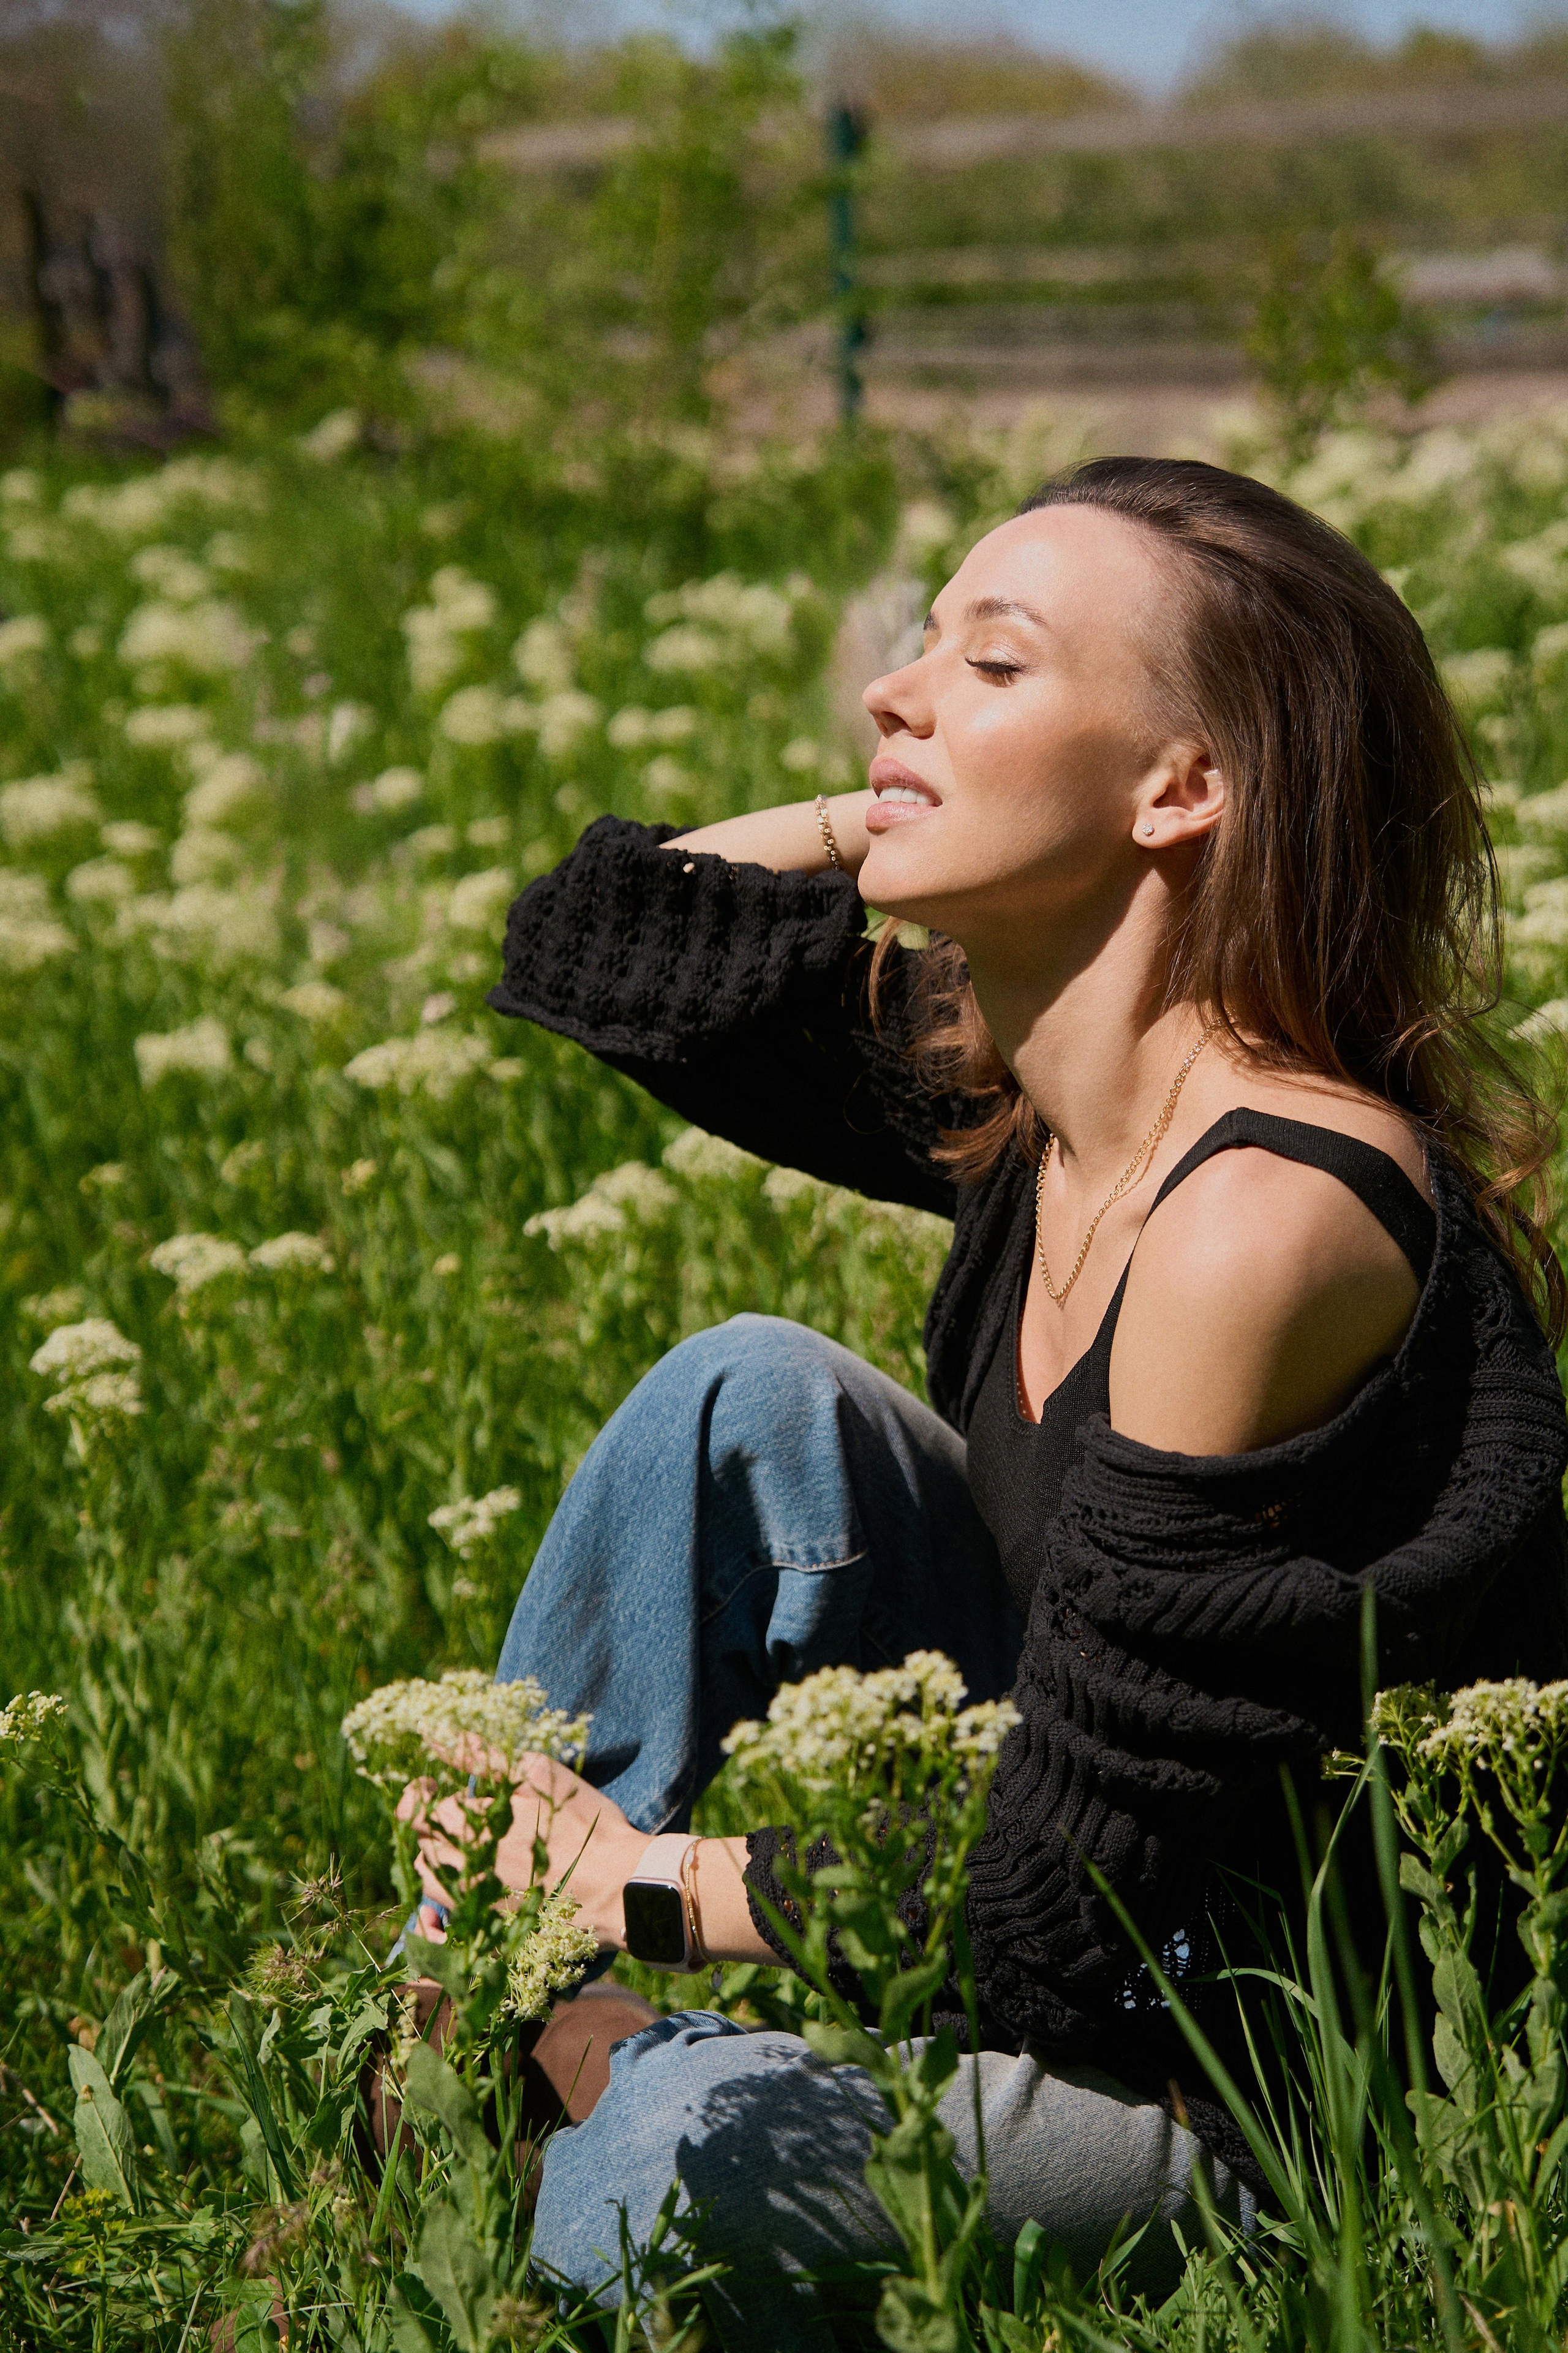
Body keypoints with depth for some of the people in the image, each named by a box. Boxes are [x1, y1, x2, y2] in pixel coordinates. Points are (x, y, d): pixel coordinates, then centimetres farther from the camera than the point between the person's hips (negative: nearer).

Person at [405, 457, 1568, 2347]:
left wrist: (637, 1885, -10)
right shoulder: (1016, 1089, -3)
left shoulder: (1269, 1215, -29)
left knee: (685, 2152, -32)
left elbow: (1058, 1919, -26)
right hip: (1132, 1892, 9)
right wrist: (896, 819, -4)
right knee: (746, 1398, 0)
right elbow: (594, 936, 12)